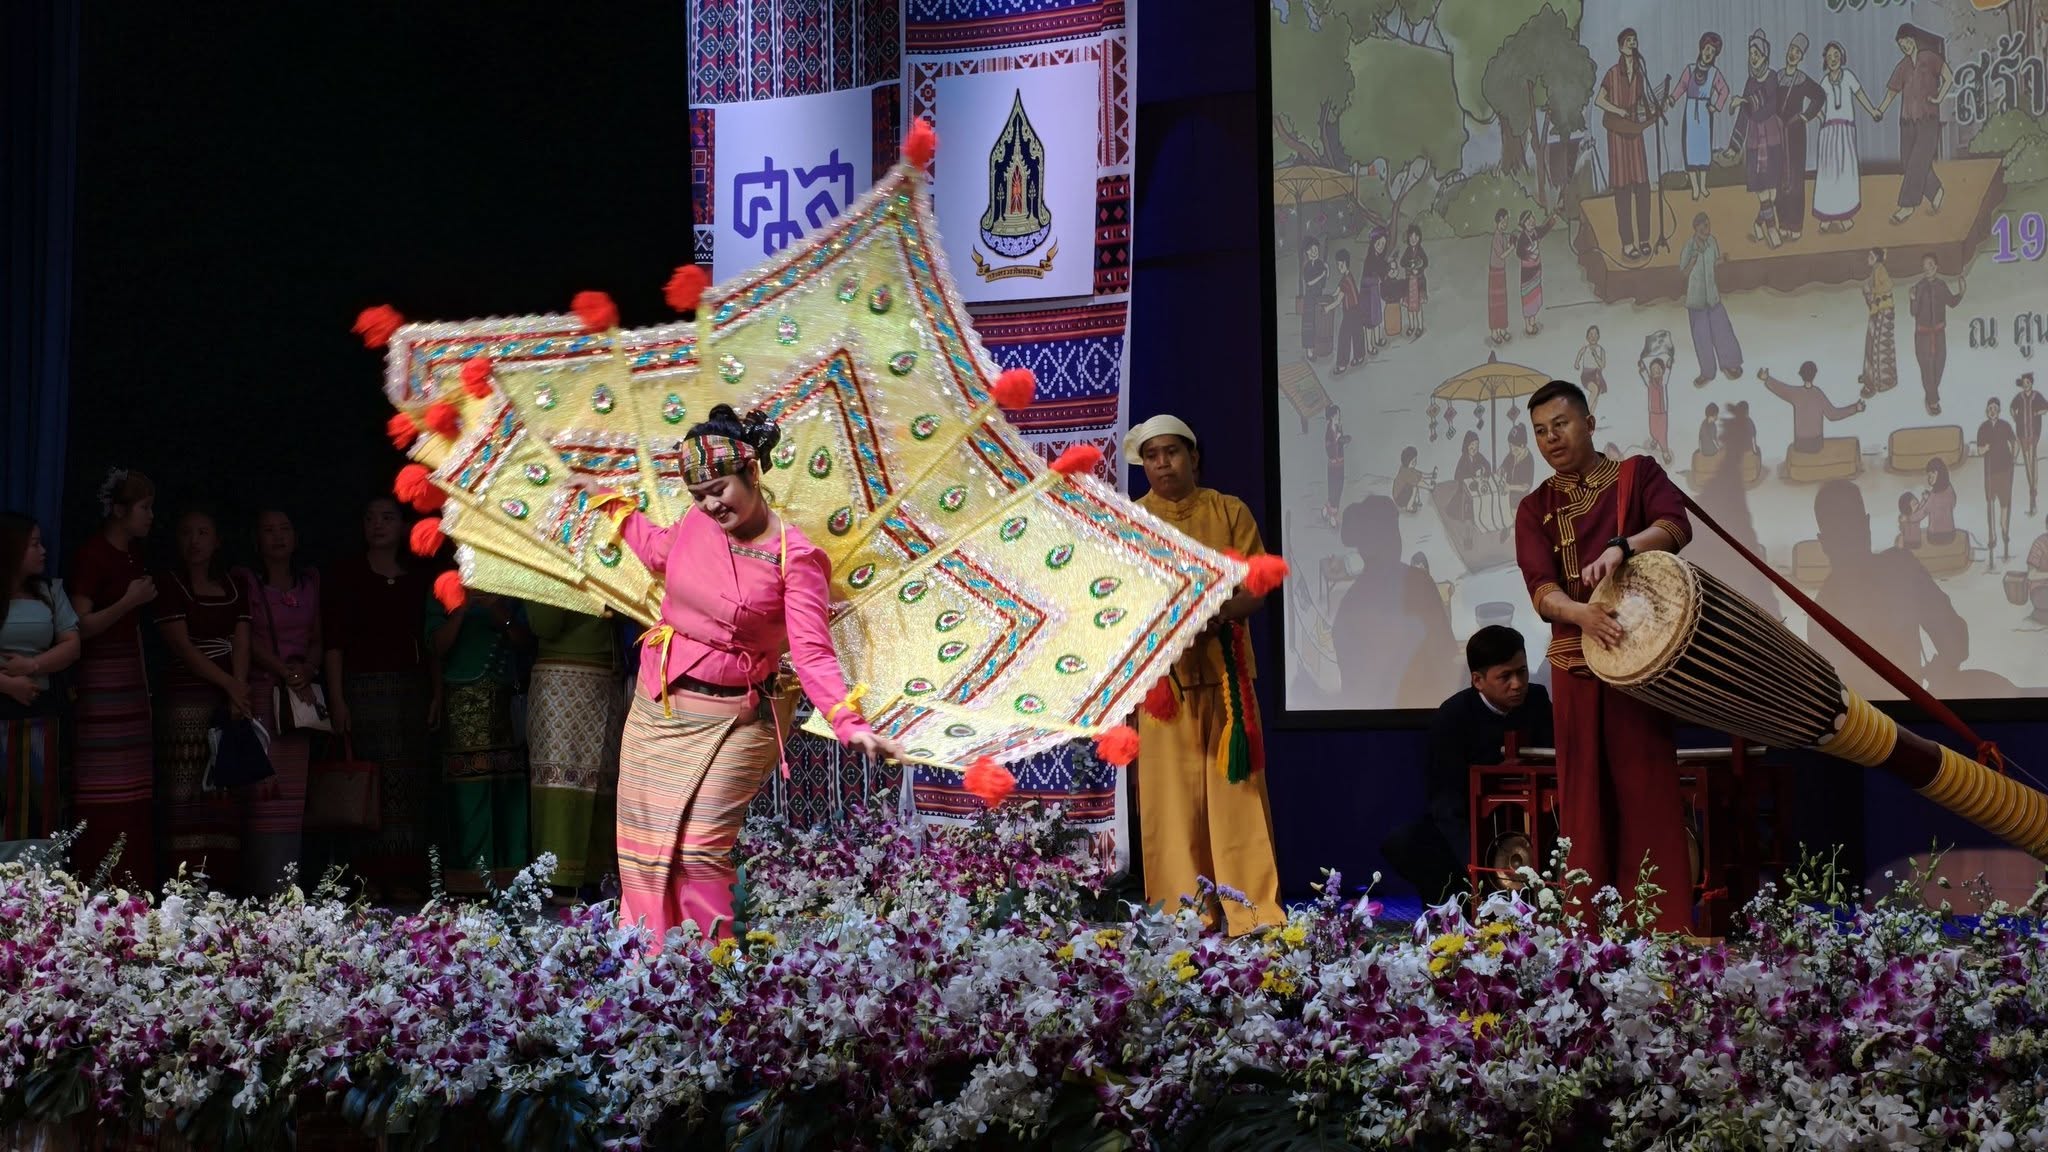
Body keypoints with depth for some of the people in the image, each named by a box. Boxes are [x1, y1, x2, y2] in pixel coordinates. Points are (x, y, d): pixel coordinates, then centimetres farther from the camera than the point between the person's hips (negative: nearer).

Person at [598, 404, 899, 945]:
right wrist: (618, 508, 34)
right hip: (655, 712, 6)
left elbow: (813, 653, -20)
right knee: (641, 849, 7)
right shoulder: (696, 525, 1)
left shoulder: (795, 557, -15)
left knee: (699, 853, -15)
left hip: (727, 723, -6)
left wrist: (850, 724, -32)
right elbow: (659, 550, 27)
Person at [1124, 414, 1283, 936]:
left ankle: (1252, 914, -4)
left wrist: (1215, 613, -17)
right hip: (1161, 675, 0)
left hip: (1225, 671, 0)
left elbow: (1256, 589, 3)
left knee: (1235, 787, -5)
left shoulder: (1229, 512, 9)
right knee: (1171, 794, -3)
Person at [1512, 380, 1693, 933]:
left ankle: (1662, 932, -9)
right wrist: (1581, 613, -26)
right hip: (1574, 664, 3)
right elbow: (1540, 590, -4)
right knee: (1584, 798, 1)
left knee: (1646, 788, -8)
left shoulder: (1637, 475, 7)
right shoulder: (1535, 510, 12)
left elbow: (1676, 525, -13)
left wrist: (1622, 546, -33)